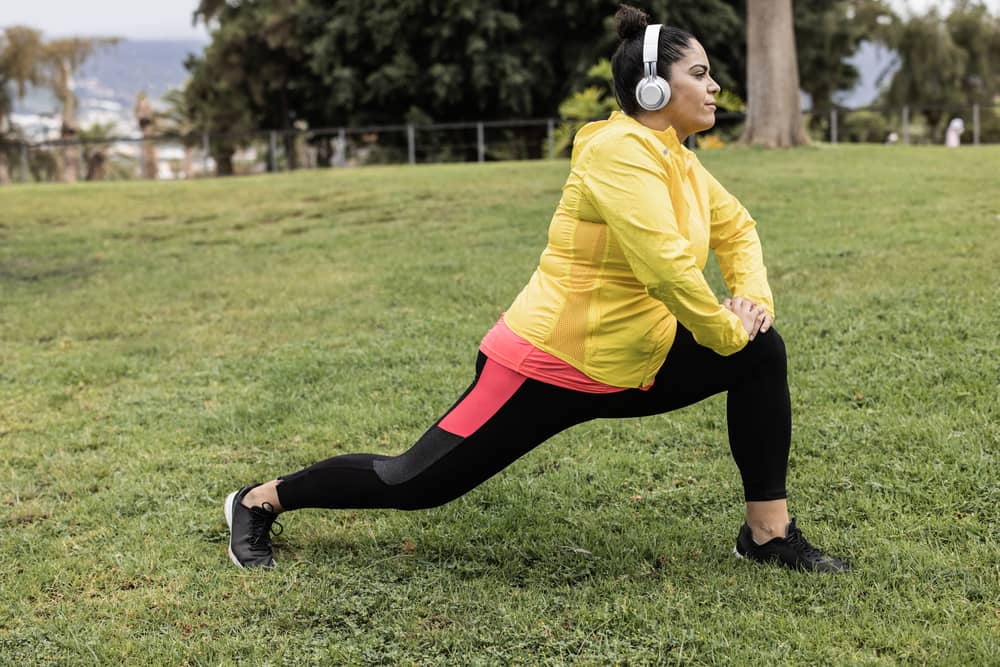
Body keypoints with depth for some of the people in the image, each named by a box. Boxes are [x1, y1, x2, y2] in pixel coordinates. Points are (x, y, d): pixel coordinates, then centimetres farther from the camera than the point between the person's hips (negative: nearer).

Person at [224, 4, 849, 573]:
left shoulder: (680, 161, 7)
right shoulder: (620, 149, -21)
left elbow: (737, 229, 20)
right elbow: (664, 262, -29)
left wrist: (754, 296, 2)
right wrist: (725, 331, -15)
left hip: (630, 367, 9)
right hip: (552, 366, -9)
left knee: (762, 351, 0)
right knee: (415, 481, -1)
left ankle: (769, 533, 6)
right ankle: (258, 502, 21)